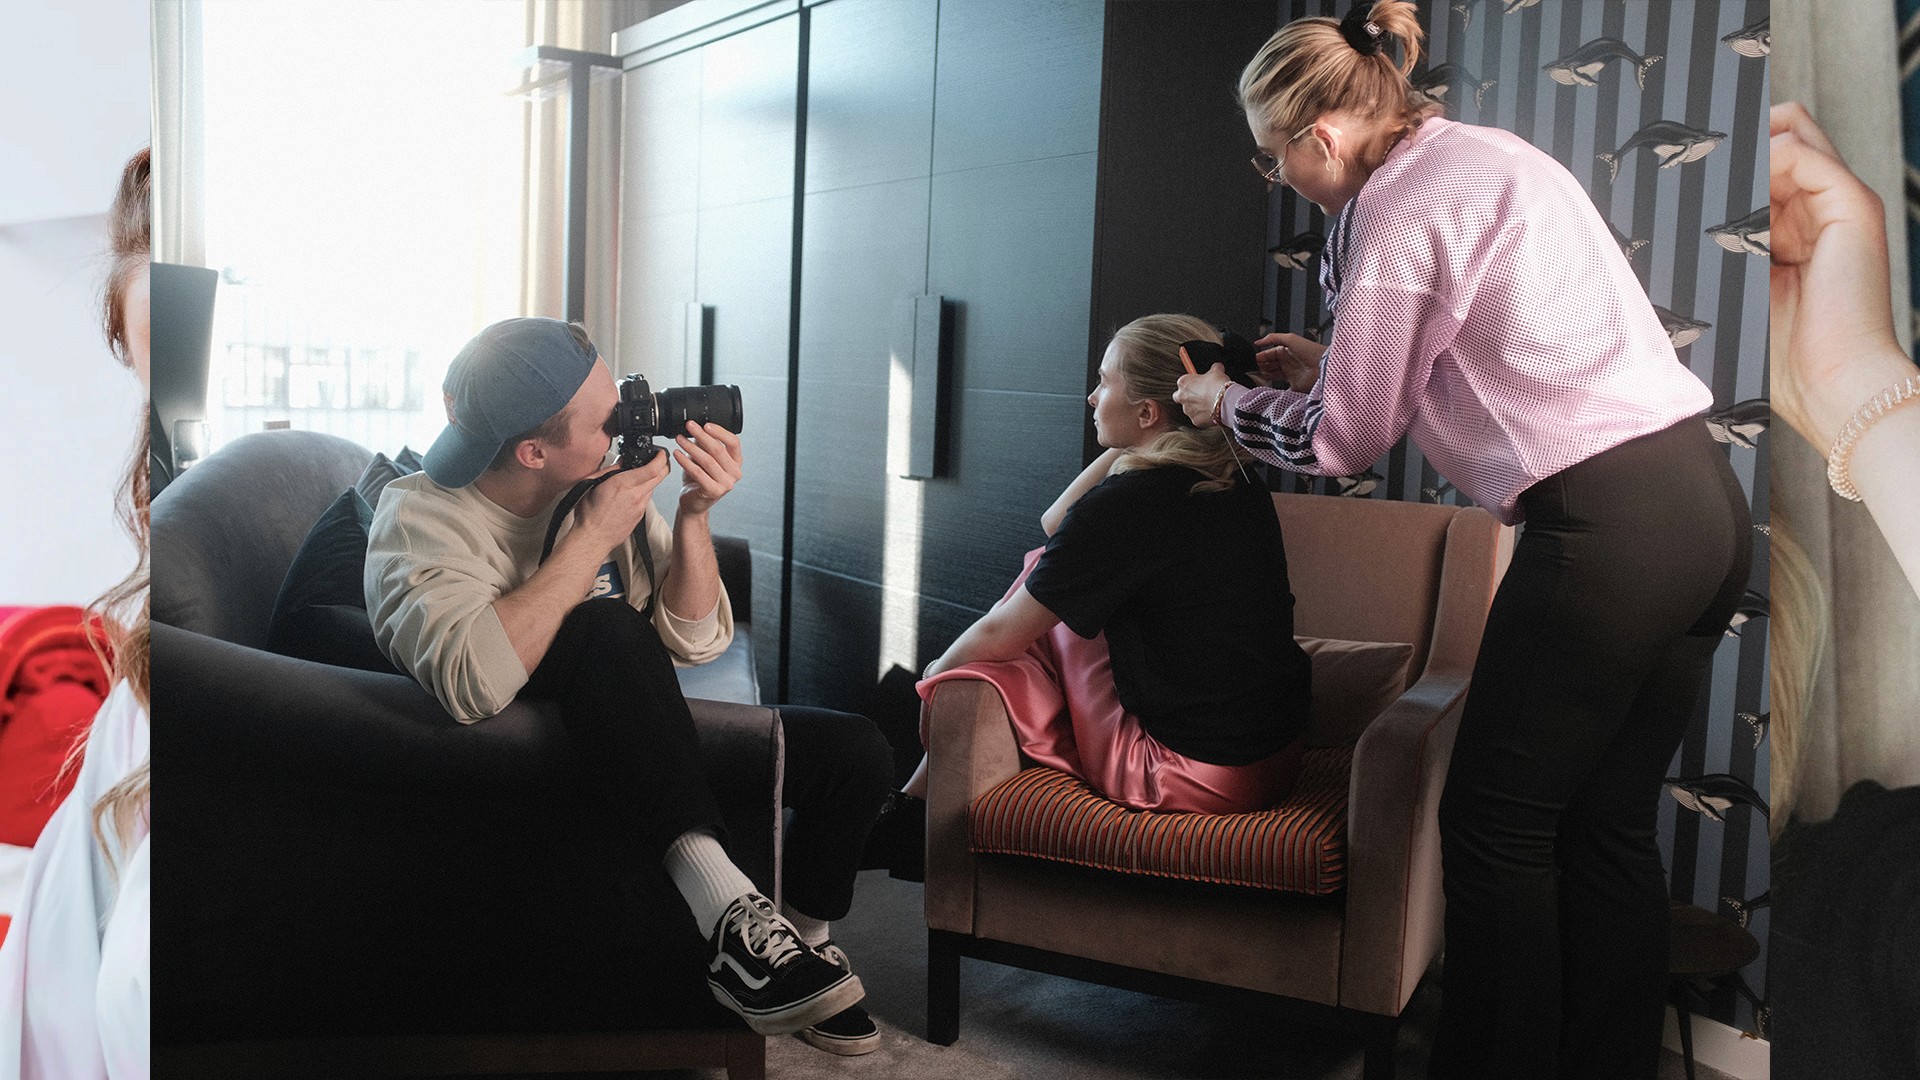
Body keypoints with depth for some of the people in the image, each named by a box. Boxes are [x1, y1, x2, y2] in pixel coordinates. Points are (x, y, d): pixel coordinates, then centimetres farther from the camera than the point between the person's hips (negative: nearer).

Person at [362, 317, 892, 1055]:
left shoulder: (609, 481, -1)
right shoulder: (420, 517, -16)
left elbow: (696, 640, -1)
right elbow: (472, 683, -36)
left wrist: (693, 515, -16)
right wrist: (594, 538, -30)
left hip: (642, 749, 6)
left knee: (854, 749, -7)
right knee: (605, 627, -35)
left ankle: (801, 938, 14)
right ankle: (724, 905, -38)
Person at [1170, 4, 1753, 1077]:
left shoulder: (1397, 207, -11)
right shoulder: (1490, 153, 17)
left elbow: (1342, 439, -2)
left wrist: (1225, 404, 15)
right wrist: (1335, 361, 26)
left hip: (1607, 526, -10)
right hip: (1705, 502, 10)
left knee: (1496, 830, 3)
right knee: (1610, 826, 15)